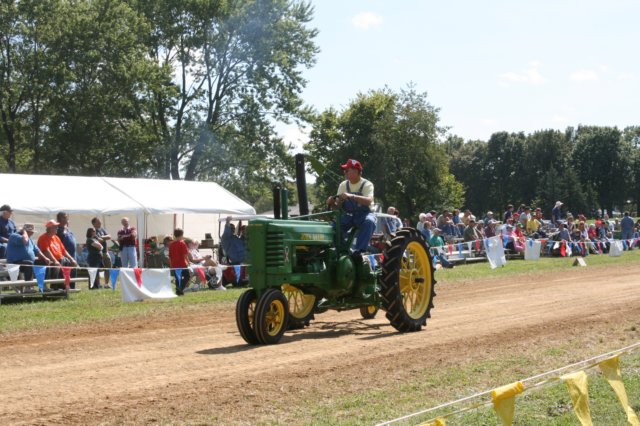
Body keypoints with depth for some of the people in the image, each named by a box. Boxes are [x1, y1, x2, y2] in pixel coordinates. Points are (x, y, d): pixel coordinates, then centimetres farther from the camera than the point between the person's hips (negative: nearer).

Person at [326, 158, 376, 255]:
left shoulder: (367, 185, -8)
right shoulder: (343, 185, 7)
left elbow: (369, 201, -27)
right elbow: (339, 204, 5)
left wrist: (351, 196, -40)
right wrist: (332, 202, -20)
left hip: (363, 215, -4)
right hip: (348, 215, 4)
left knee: (369, 221, -37)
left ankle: (358, 250, -38)